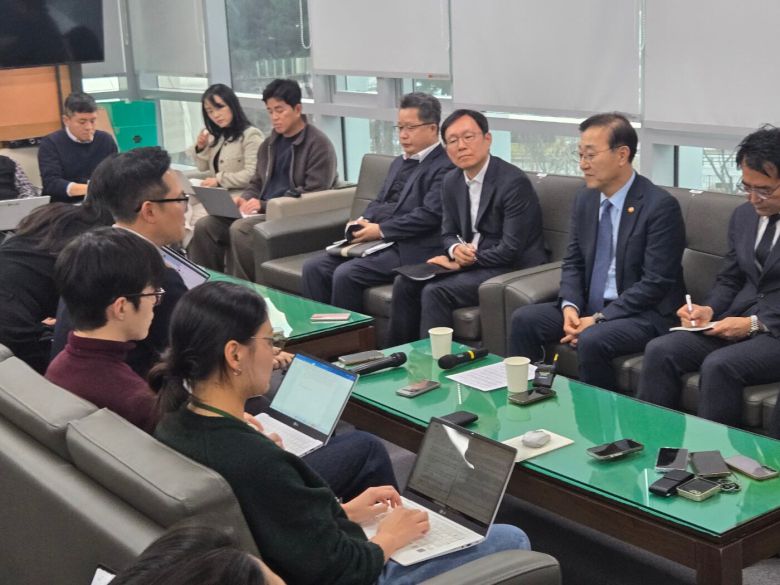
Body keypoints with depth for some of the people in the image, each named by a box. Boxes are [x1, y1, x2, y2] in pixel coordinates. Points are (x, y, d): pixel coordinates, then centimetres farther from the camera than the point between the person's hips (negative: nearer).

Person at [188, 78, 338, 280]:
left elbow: (314, 195, -15)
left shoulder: (318, 145, -7)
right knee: (204, 226, -12)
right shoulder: (269, 144, 18)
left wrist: (265, 205, -19)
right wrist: (245, 199, 0)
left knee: (240, 230, -32)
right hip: (264, 211, 8)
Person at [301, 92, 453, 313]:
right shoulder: (400, 163, 23)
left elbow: (429, 215, -17)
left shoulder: (444, 166, -7)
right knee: (314, 268, -7)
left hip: (408, 250, -9)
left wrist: (380, 230, -16)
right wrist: (363, 222, 3)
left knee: (346, 274, -27)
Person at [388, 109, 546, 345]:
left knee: (435, 292, -25)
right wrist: (456, 249, -9)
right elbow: (448, 233, 15)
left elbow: (511, 250, -21)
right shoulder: (451, 181, 6)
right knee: (405, 283, -9)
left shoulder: (514, 182, -18)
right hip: (468, 262, 8)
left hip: (511, 270, -7)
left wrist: (461, 262, -16)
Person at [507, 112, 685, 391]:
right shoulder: (584, 198, 6)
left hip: (643, 313, -7)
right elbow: (573, 262, 11)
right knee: (523, 320, -8)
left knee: (592, 341, -32)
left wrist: (599, 319, -20)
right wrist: (570, 306, -9)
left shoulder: (660, 206, -16)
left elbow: (655, 283, -18)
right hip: (589, 306, 7)